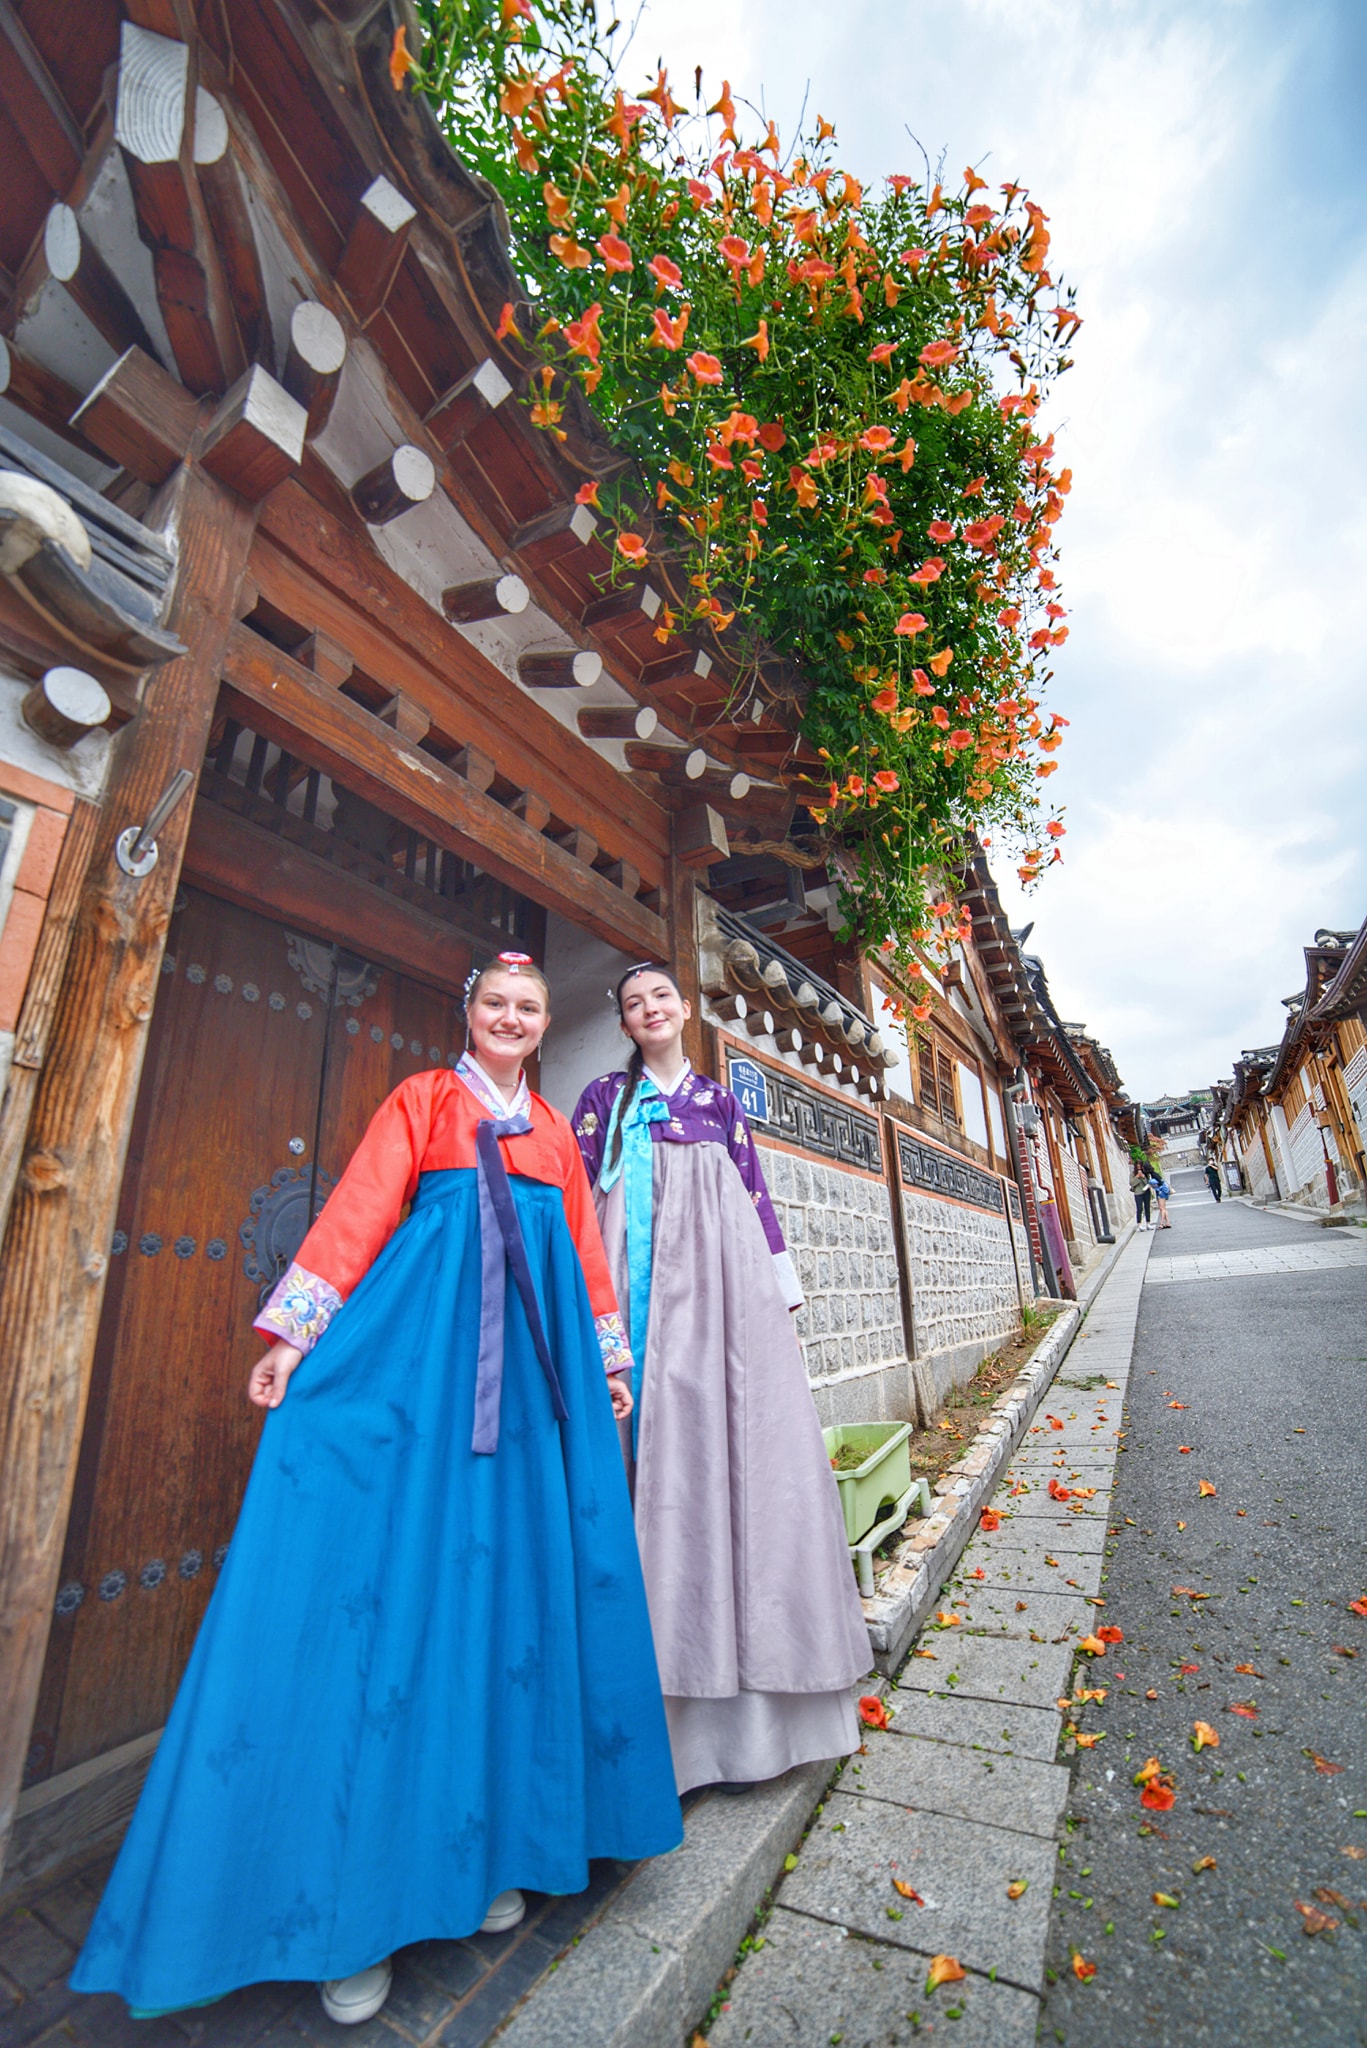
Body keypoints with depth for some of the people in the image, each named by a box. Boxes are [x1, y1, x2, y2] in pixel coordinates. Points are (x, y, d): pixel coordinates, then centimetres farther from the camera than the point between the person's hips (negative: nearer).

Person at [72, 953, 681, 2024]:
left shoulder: (558, 1131, 17)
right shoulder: (422, 1099, 8)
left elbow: (586, 1250, 16)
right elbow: (359, 1210, 0)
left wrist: (611, 1357, 14)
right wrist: (296, 1331, -8)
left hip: (532, 1361, 4)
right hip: (415, 1349, -3)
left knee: (514, 1572, 5)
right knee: (386, 1565, -4)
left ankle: (489, 1839, 22)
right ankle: (358, 1895, 13)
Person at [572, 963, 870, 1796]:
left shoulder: (721, 1100, 16)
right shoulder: (606, 1097, 10)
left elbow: (756, 1197, 14)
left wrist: (781, 1296, 10)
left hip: (721, 1286, 2)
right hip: (642, 1286, -2)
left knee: (738, 1443, 0)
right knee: (656, 1449, -3)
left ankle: (750, 1671, 18)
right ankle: (674, 1681, 13)